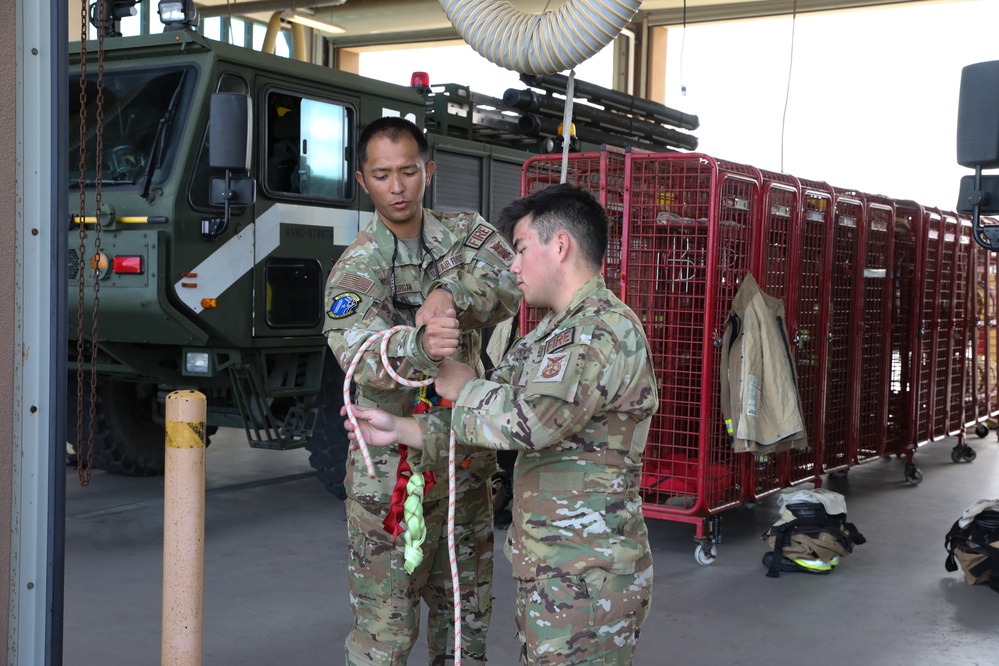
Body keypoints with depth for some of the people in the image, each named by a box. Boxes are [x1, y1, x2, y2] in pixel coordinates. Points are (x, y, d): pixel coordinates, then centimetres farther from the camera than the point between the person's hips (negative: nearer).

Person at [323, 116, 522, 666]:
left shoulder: (465, 232, 3)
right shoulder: (356, 270, -11)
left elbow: (514, 284, -15)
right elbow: (360, 358, -29)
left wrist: (452, 295, -33)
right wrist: (420, 344, -50)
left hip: (468, 461, 5)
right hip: (393, 473, -4)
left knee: (467, 614, 17)